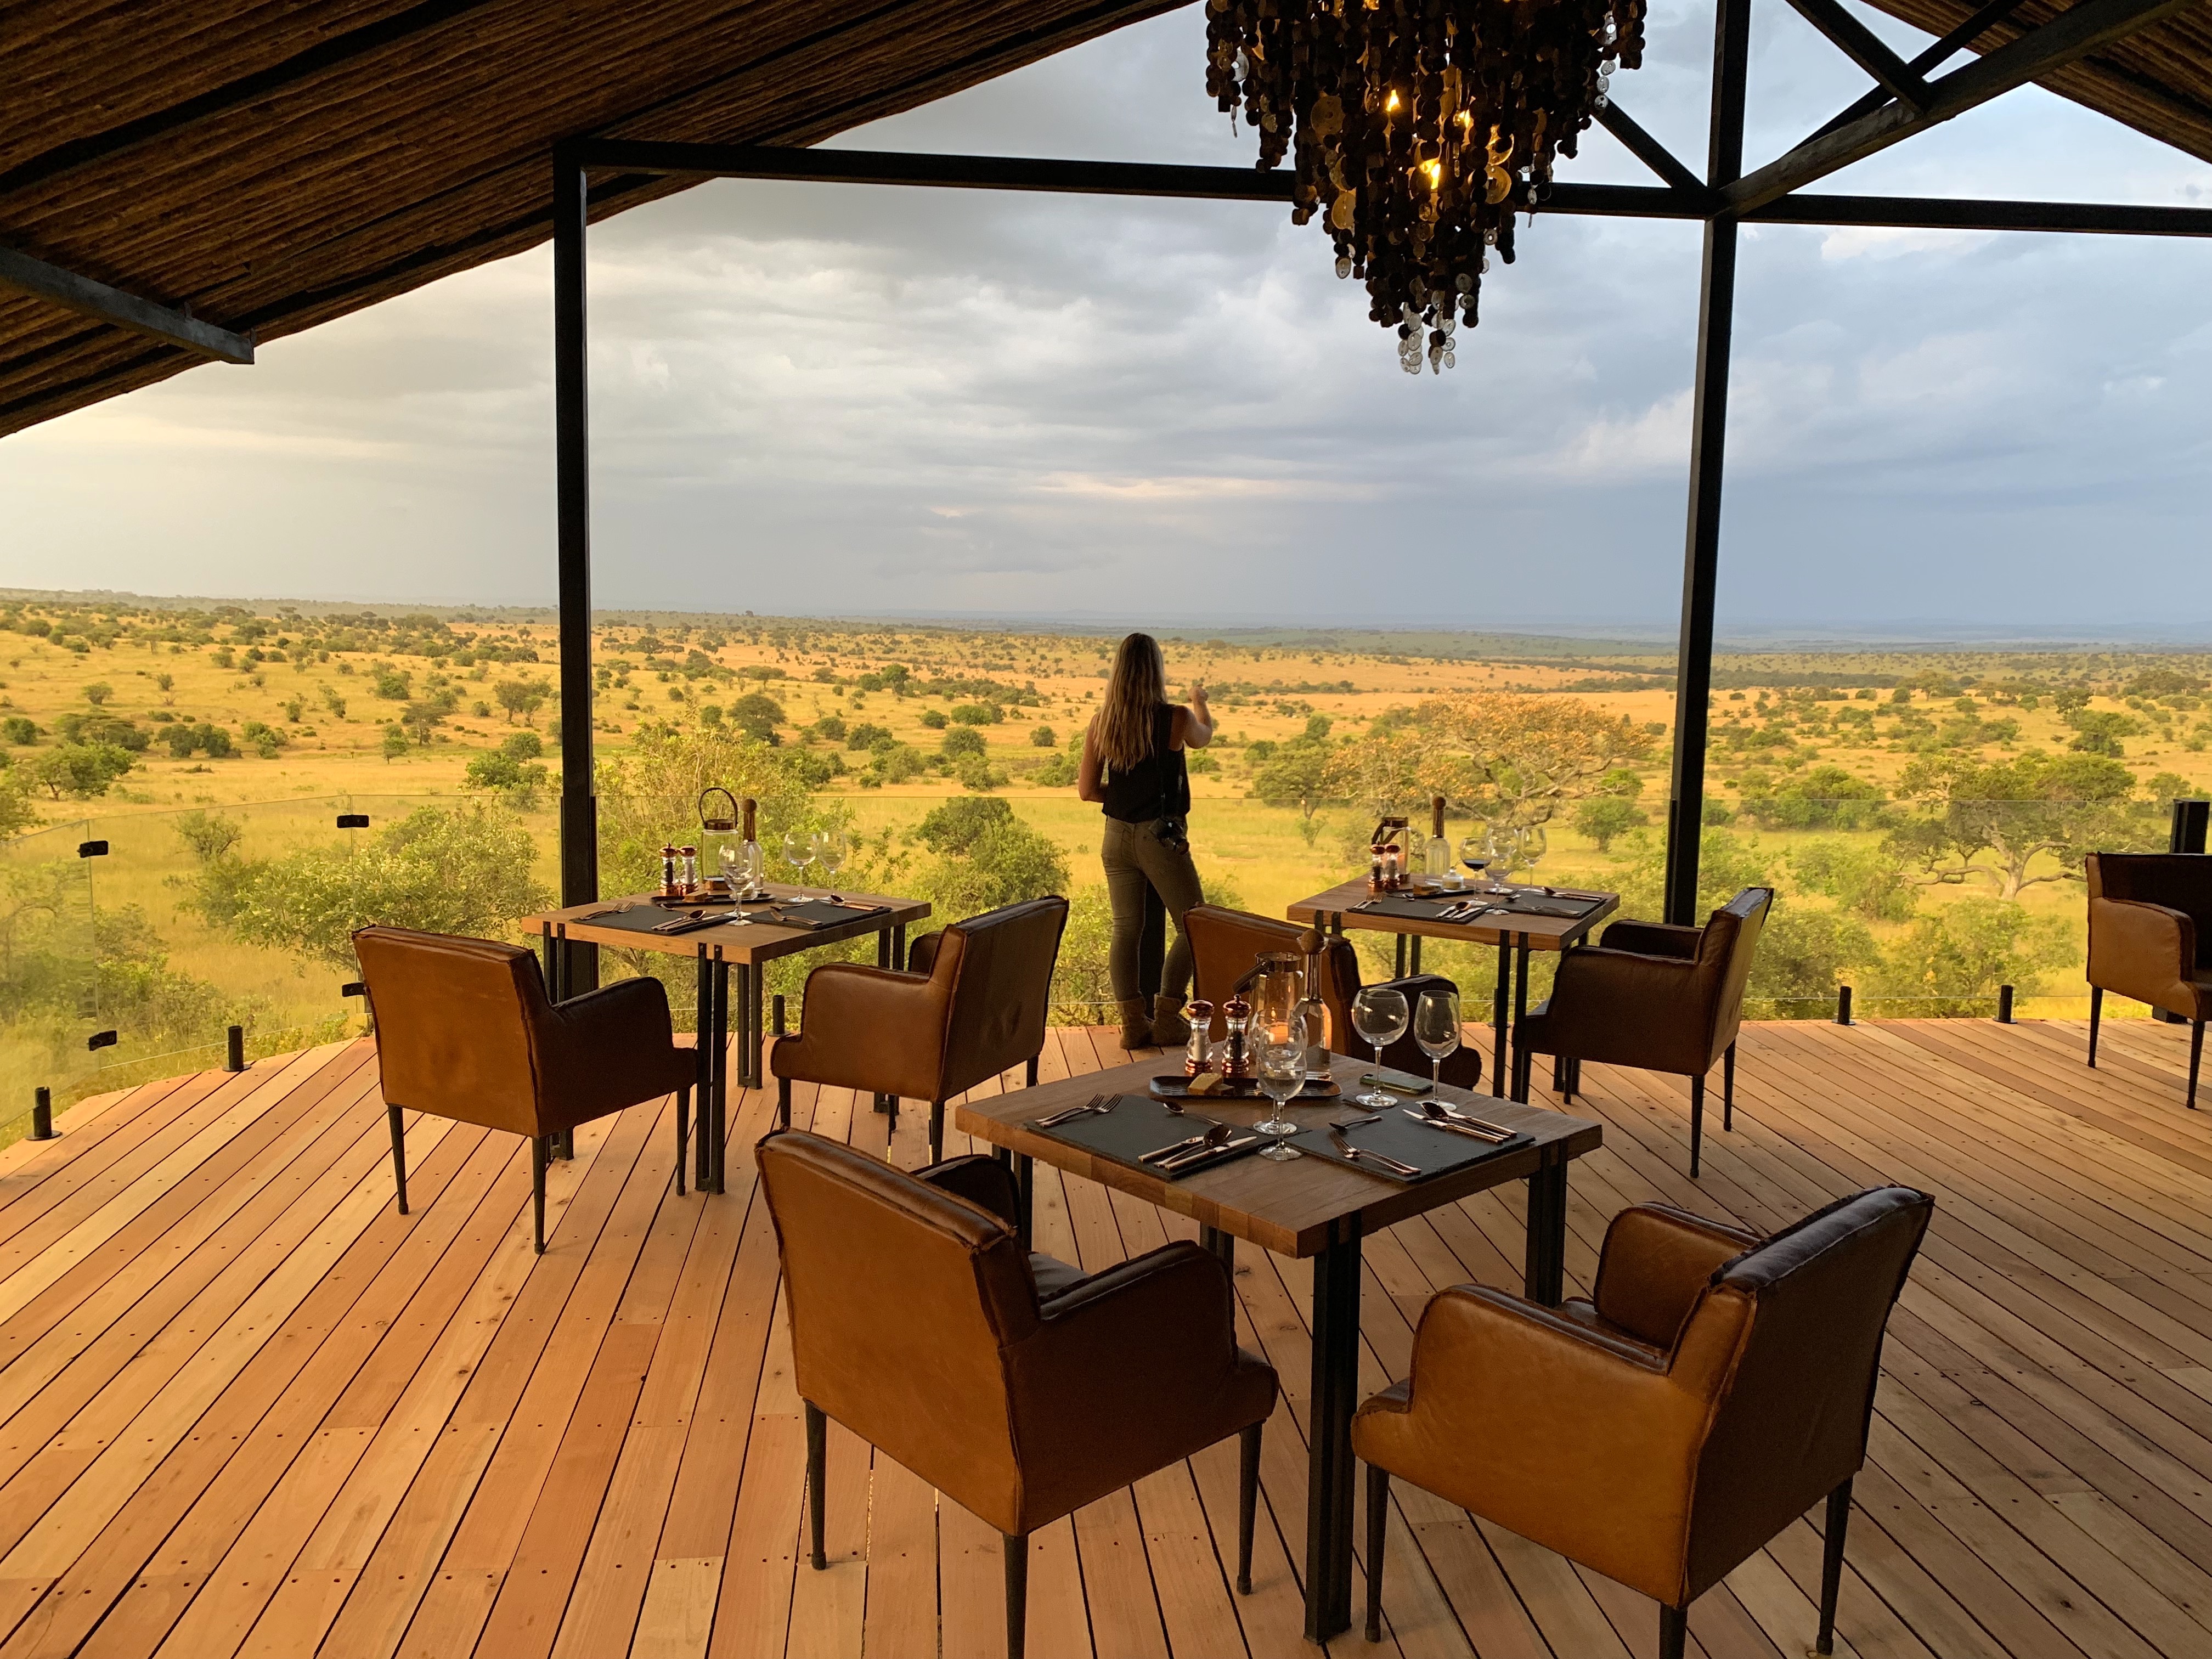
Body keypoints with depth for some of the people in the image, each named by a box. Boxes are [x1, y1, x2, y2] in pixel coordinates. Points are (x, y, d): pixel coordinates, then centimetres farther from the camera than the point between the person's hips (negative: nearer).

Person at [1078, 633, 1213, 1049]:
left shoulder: (1101, 723, -1)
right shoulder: (1176, 719, -10)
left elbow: (1087, 790, 1)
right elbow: (1205, 737, 15)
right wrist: (1200, 701, 35)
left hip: (1117, 838, 4)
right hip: (1161, 838, -4)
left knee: (1126, 929, 13)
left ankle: (1134, 1023, 13)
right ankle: (1166, 1019, 6)